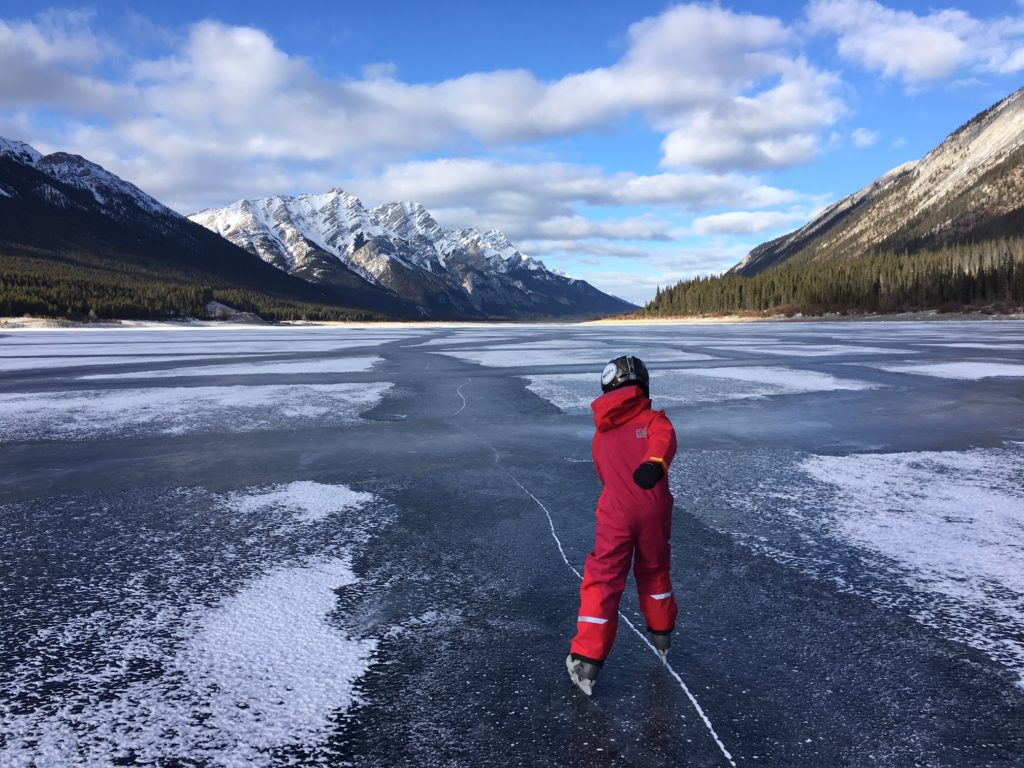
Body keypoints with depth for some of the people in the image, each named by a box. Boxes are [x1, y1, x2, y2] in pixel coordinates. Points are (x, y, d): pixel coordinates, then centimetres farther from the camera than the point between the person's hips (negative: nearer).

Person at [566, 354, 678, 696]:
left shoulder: (602, 431, 18)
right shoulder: (653, 419, 7)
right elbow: (663, 438, -18)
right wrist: (656, 463, -37)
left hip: (616, 512, 0)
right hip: (654, 510, 0)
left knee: (603, 581, 3)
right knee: (654, 571, 22)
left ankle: (586, 660, -1)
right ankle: (661, 636, 40)